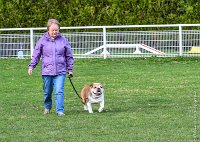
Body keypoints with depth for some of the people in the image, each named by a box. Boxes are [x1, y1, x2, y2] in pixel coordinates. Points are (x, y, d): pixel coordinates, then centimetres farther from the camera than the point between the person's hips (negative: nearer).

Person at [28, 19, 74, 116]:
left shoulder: (63, 40, 4)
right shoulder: (43, 40, 2)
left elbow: (69, 56, 10)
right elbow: (36, 54, 8)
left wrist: (70, 69, 9)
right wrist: (31, 66, 1)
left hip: (60, 71, -1)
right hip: (46, 71, 1)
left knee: (59, 91, -11)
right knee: (47, 92, 12)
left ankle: (60, 110, -11)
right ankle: (47, 107, 34)